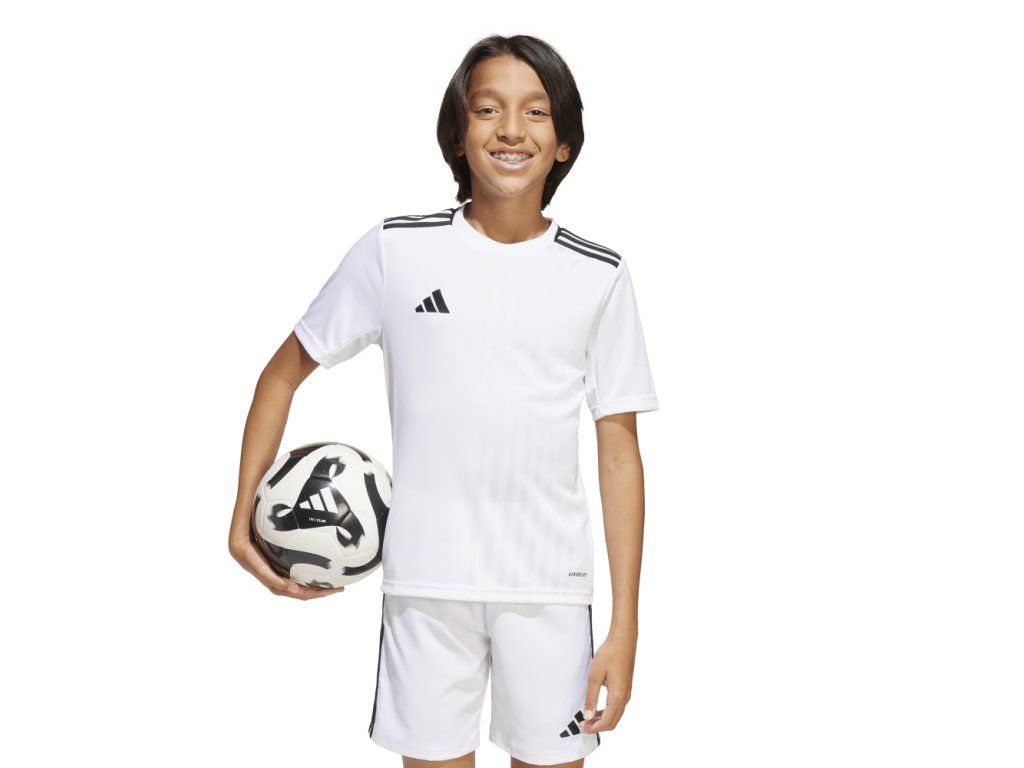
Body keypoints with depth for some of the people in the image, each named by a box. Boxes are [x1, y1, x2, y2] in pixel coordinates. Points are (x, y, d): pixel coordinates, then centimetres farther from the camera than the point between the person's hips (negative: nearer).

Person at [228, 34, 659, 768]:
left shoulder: (599, 276, 1)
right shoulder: (394, 251, -1)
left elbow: (620, 453, 1)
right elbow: (286, 372, 8)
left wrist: (625, 626, -2)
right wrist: (243, 515, -3)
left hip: (551, 585, 1)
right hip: (426, 577, 0)